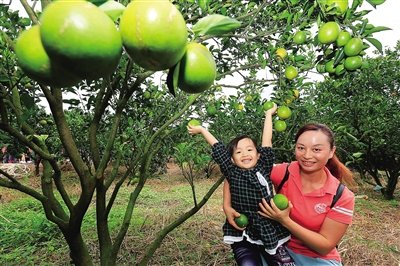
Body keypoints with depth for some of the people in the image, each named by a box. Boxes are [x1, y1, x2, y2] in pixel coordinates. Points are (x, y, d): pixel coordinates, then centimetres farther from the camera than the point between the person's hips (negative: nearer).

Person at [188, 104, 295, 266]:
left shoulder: (264, 169, 2)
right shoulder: (232, 173, -1)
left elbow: (266, 142, 4)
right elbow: (217, 149, 2)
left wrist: (269, 114, 10)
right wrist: (201, 129, 10)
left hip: (270, 233, 2)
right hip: (243, 237, -1)